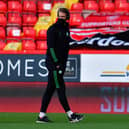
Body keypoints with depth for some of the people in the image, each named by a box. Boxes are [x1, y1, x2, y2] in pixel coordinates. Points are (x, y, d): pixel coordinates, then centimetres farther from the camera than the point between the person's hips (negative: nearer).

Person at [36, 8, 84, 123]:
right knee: (60, 88, -7)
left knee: (50, 89, 7)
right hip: (53, 63, -8)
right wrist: (56, 62, -19)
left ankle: (42, 115, 10)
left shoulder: (66, 29, 16)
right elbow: (51, 47, -15)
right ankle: (70, 115, -8)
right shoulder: (53, 29, -9)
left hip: (61, 63, 8)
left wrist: (63, 63, 17)